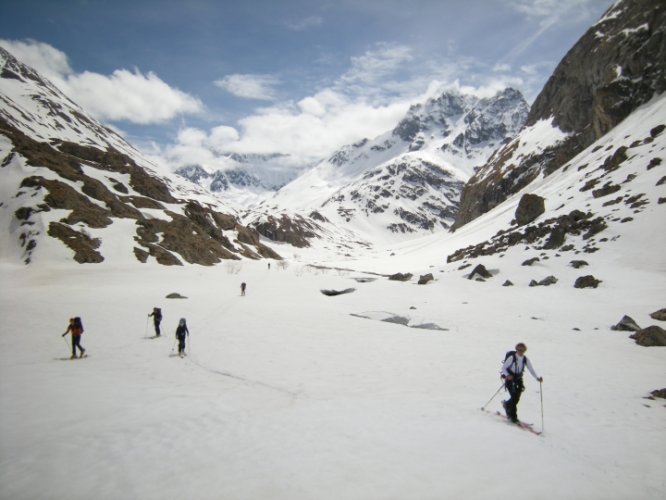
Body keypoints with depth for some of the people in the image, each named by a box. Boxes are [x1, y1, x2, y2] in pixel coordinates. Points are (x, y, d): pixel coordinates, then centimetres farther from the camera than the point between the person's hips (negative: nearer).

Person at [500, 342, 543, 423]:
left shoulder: (526, 360, -3)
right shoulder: (512, 357, -15)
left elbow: (531, 370, -3)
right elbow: (503, 368, -10)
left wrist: (537, 378, -20)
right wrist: (507, 375, -28)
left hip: (518, 379, 4)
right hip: (510, 378, -4)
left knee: (517, 398, -2)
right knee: (514, 397, -14)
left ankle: (507, 404, 30)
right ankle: (513, 416, -1)